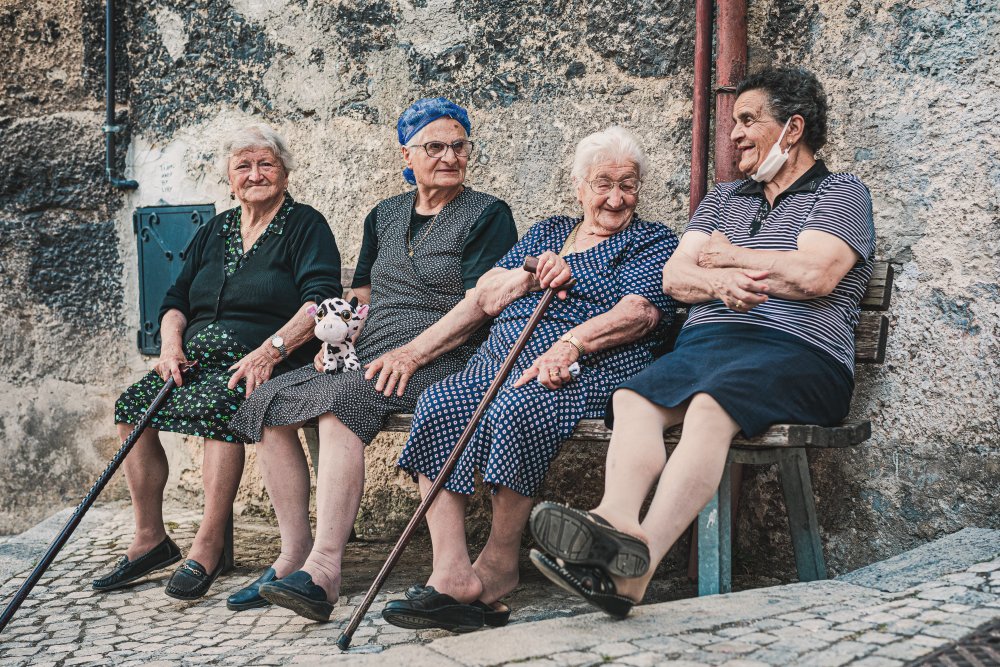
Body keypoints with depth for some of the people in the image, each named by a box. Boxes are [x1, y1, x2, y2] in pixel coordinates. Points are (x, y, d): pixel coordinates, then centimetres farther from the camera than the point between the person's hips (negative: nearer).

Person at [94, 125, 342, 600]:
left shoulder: (305, 226, 2)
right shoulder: (214, 231, 21)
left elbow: (322, 299, -13)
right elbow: (176, 299, 20)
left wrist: (270, 350, -24)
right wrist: (172, 343, -1)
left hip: (266, 364, -6)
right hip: (199, 359, 6)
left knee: (215, 405, -35)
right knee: (132, 405, -15)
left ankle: (209, 547, -26)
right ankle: (150, 540, -4)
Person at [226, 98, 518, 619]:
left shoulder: (487, 215, 3)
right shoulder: (385, 216, 22)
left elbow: (480, 302, -9)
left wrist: (413, 351, -19)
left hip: (441, 361, -7)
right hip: (365, 359, 7)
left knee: (340, 400, -34)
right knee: (268, 402, -13)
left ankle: (323, 570, -38)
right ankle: (294, 554, -10)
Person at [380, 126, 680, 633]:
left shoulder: (653, 242, 13)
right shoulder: (546, 233, 27)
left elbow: (638, 312, -7)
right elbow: (486, 298, 18)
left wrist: (569, 344, -21)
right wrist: (532, 275, -1)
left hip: (589, 368, -5)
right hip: (501, 359, 5)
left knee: (520, 408, -37)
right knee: (436, 407, -25)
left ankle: (498, 567, -20)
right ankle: (451, 575, -32)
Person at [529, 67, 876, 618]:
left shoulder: (840, 193, 12)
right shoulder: (724, 198, 29)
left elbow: (813, 275, -9)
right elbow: (672, 278, 15)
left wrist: (727, 255, 5)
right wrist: (716, 281, -9)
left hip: (798, 352, -5)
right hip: (706, 340, 6)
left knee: (711, 405, -37)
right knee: (632, 400, -27)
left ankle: (638, 561, -54)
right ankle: (617, 521, -51)